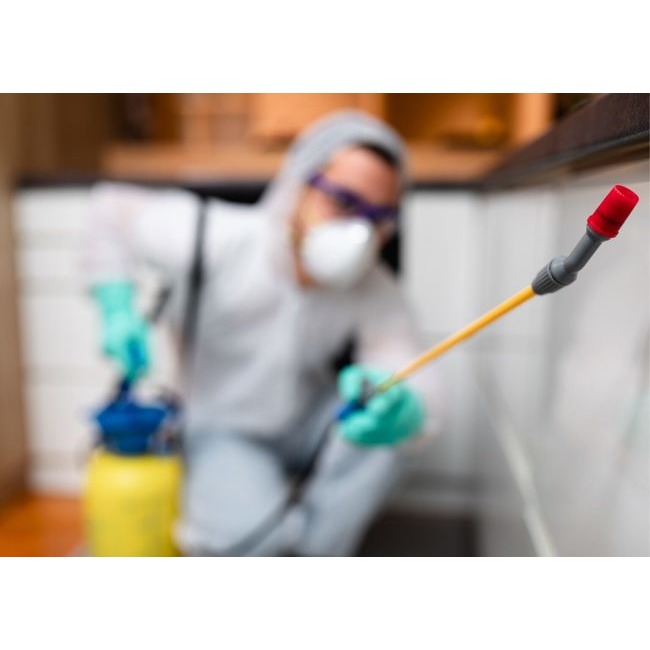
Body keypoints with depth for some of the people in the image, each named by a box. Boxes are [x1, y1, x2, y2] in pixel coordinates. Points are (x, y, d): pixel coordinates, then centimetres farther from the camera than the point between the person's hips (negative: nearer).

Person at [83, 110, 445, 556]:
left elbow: (417, 380, -34)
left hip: (308, 425, 3)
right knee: (259, 532, -29)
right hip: (225, 431, -2)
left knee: (390, 424, -27)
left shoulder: (377, 293, -20)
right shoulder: (216, 240, -26)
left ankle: (313, 558, -8)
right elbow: (113, 206, -8)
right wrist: (118, 311, -19)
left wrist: (401, 405, -59)